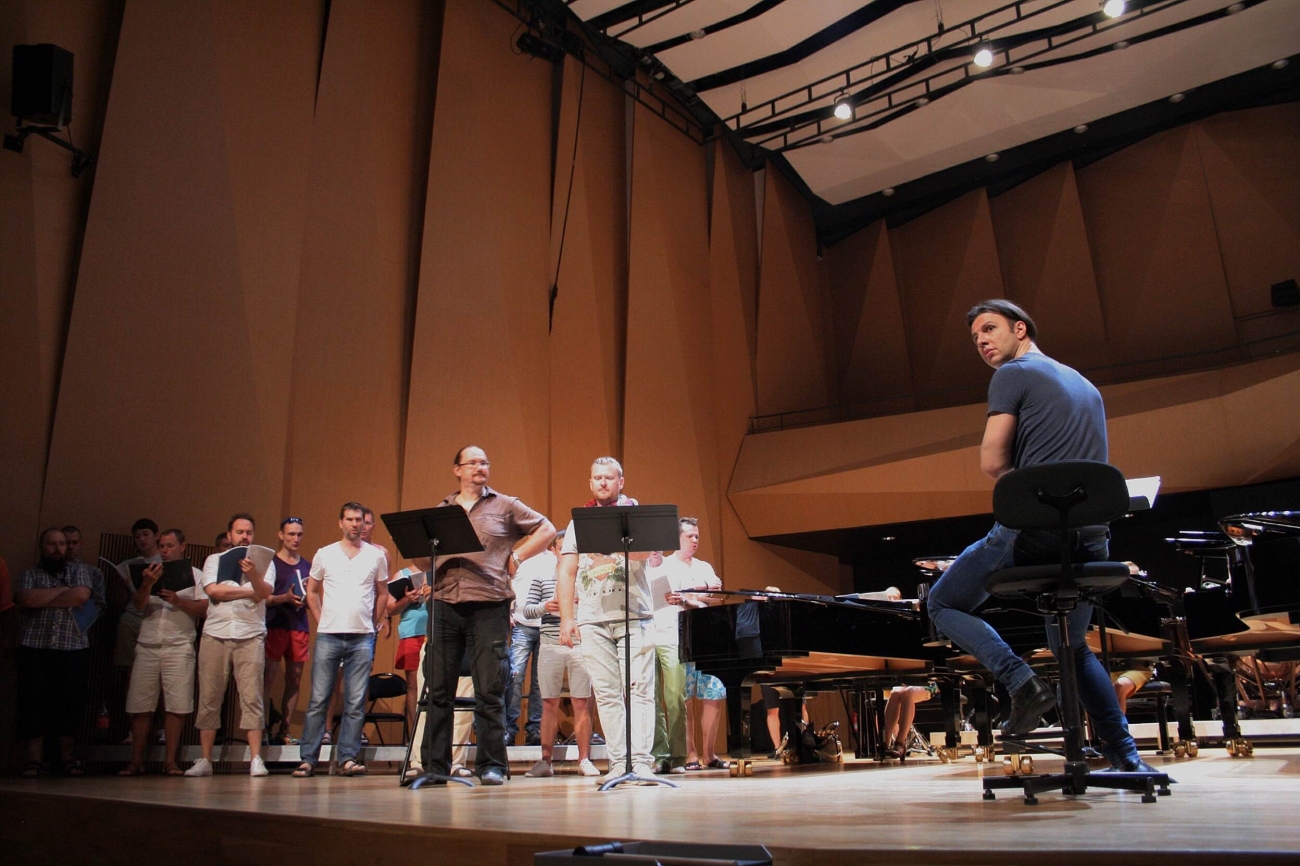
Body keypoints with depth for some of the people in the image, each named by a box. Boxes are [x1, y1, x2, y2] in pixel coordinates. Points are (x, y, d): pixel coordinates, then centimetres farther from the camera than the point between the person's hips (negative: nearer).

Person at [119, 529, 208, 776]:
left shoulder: (195, 574, 11)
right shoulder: (152, 573, 16)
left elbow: (204, 609, 1)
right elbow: (139, 605, 3)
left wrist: (178, 601, -14)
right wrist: (147, 585, -15)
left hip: (179, 647, -2)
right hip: (147, 646, 2)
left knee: (176, 707, -5)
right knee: (139, 707, 0)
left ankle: (171, 762, 2)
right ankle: (136, 762, 8)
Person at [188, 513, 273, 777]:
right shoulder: (214, 560, 14)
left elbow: (266, 591, -8)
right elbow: (214, 591, -3)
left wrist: (253, 575, -28)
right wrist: (249, 591, 0)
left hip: (251, 636, -1)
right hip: (215, 635, 1)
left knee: (252, 698, -5)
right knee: (209, 698, 1)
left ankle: (256, 759, -5)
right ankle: (205, 760, 8)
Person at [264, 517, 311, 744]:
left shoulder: (307, 566, 17)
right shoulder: (270, 562, 4)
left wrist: (307, 596, -1)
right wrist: (284, 598, -18)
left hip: (300, 628, 4)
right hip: (274, 626, -4)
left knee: (295, 681, 3)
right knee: (268, 678, -9)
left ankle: (284, 732, 8)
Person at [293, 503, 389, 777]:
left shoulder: (376, 556, 7)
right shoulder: (324, 554, 8)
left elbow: (382, 593, 15)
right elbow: (312, 591, 16)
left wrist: (376, 624, 9)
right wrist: (321, 620, 8)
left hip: (362, 638, 0)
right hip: (328, 636, 0)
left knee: (356, 703, 0)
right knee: (319, 700, 0)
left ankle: (348, 759, 6)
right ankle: (308, 759, 6)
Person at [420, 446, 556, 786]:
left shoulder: (505, 506, 10)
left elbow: (546, 530, 9)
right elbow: (421, 560, 22)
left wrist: (516, 557, 2)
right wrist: (428, 555, 0)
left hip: (487, 607, -2)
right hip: (444, 605, 3)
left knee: (489, 690, -2)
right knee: (438, 690, 4)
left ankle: (491, 765, 6)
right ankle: (435, 764, 12)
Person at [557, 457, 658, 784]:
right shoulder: (579, 523, 16)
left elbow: (645, 551, -9)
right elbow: (566, 572, 13)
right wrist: (566, 618, 3)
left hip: (634, 617, -2)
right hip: (592, 621, 2)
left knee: (640, 690, -7)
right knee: (606, 693, 1)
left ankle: (641, 761, -5)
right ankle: (618, 763, 6)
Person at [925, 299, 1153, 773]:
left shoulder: (1014, 373, -1)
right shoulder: (1085, 385, 24)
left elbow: (992, 463, -8)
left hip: (1035, 526, -8)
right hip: (1090, 535, 8)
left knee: (944, 604, 7)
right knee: (1073, 646, 24)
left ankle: (1022, 680, -12)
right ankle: (1126, 755, 17)